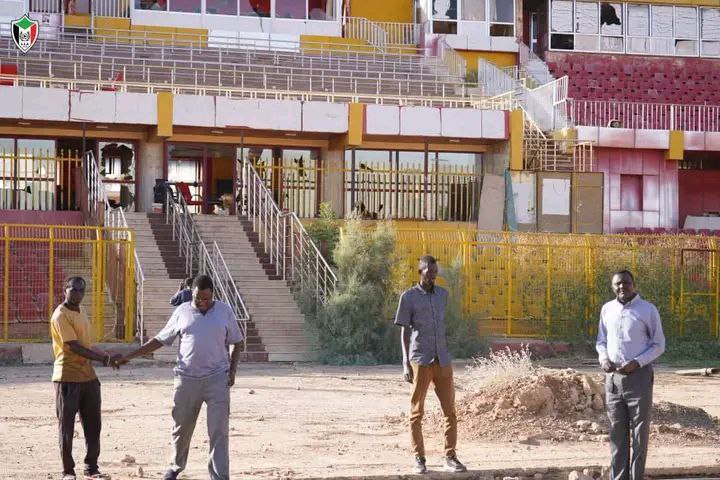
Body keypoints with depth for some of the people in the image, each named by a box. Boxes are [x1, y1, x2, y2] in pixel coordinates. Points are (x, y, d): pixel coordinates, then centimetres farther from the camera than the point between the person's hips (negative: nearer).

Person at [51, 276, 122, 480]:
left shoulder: (81, 314, 16)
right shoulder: (61, 315, -12)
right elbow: (74, 346, -19)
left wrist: (108, 356, 12)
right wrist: (103, 359, -18)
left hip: (88, 377, 8)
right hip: (68, 378, -8)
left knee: (93, 425, 9)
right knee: (66, 427, 1)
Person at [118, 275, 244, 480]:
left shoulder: (224, 311, 3)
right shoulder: (182, 312, 4)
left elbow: (237, 343, 11)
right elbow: (160, 340, 10)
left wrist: (232, 369, -2)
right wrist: (130, 356, 6)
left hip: (217, 378, -1)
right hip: (187, 378, 1)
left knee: (219, 431, -7)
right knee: (181, 428, 11)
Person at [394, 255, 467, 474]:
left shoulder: (442, 294, 11)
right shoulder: (408, 297, -2)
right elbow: (404, 331, -3)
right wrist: (406, 364, -8)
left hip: (442, 361, 4)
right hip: (419, 361, -4)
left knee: (449, 409, 1)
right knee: (417, 411, 0)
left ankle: (450, 456, 8)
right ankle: (419, 458, 7)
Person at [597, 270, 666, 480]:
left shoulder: (648, 310, -5)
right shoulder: (607, 309, 8)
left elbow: (658, 344, -2)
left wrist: (637, 362, -16)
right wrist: (603, 359, -4)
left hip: (639, 376, -4)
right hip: (613, 376, 4)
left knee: (639, 432, 0)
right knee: (617, 432, 7)